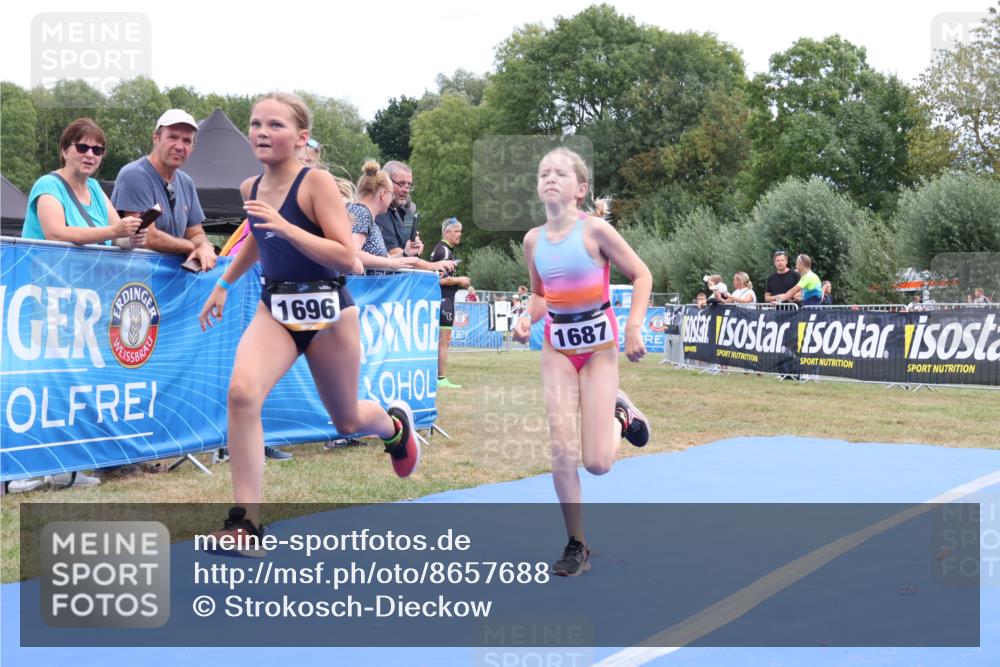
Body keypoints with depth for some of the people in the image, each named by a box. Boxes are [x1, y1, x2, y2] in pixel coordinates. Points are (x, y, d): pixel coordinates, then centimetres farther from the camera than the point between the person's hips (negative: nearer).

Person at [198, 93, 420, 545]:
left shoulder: (317, 183, -16)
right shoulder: (250, 188, 1)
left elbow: (347, 257, -22)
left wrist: (285, 228, -31)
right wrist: (224, 284, 27)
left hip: (328, 311, -4)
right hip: (274, 308, 4)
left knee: (346, 420, 14)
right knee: (241, 393, -24)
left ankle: (395, 424, 54)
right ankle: (246, 523, -20)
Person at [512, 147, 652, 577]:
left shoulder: (594, 229, -13)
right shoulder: (533, 240, 1)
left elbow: (641, 275, -6)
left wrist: (634, 326, -16)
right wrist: (528, 318, -5)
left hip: (599, 347, -3)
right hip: (557, 347, 3)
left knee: (597, 463, -6)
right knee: (561, 453, -6)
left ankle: (620, 415, 28)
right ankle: (576, 545, 8)